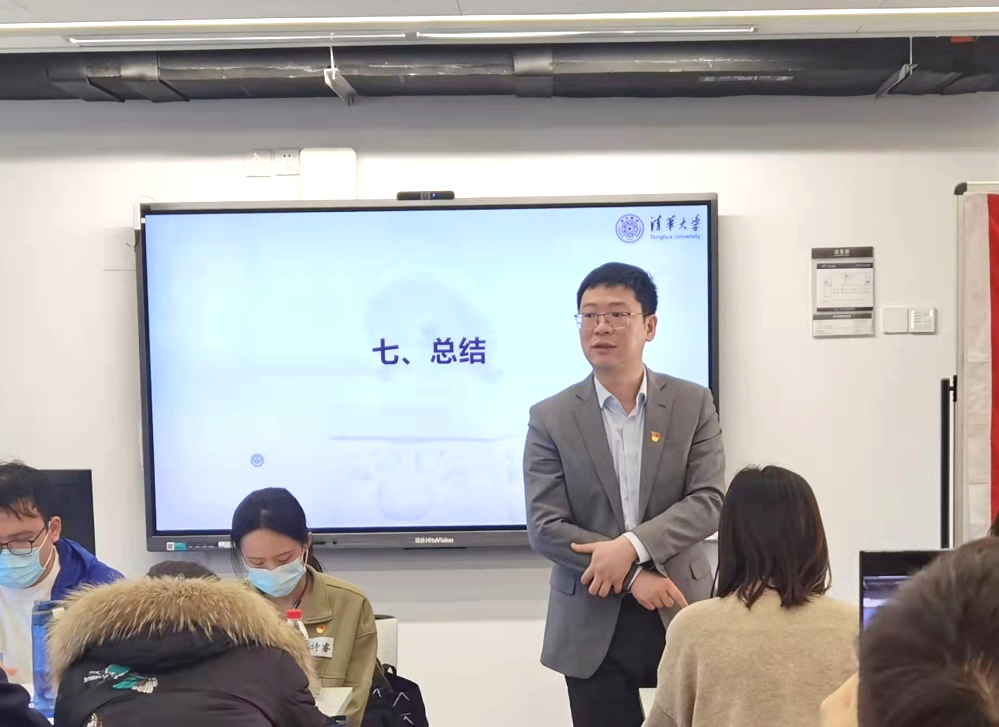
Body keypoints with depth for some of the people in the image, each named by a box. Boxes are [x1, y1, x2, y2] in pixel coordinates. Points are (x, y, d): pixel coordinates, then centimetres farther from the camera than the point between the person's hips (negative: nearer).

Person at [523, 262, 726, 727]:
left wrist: (630, 546, -21)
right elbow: (545, 528, -8)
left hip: (680, 613, 1)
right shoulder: (550, 418, -1)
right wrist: (633, 576, -16)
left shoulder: (693, 404, 1)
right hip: (593, 625, 0)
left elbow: (709, 502, -7)